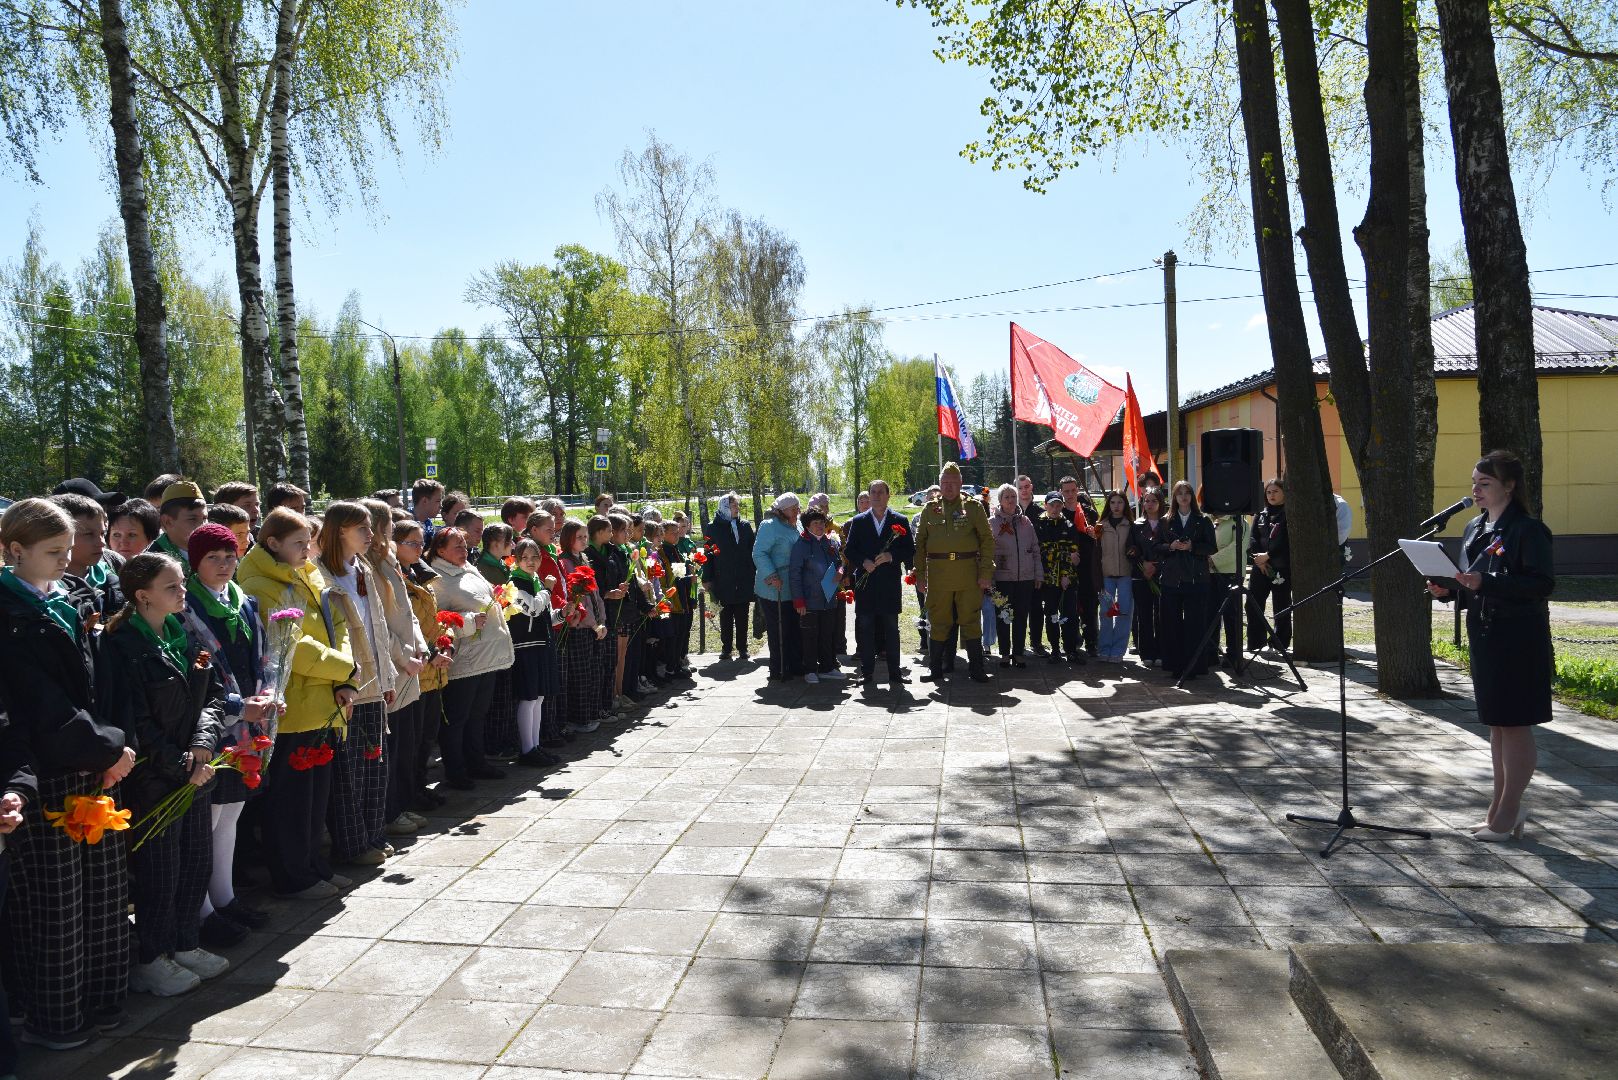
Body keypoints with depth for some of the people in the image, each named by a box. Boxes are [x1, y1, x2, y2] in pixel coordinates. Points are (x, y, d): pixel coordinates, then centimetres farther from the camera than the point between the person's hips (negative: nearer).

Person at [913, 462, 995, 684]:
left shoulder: (973, 507, 6)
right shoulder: (929, 509, 10)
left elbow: (987, 540, 3)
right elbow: (920, 543, 11)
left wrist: (985, 572, -5)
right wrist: (920, 574, 3)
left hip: (968, 573, -1)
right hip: (938, 573, 1)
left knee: (971, 621, 3)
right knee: (939, 621, 7)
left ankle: (976, 668, 11)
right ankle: (935, 668, 17)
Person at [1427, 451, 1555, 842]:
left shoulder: (1528, 529, -11)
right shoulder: (1474, 529, 13)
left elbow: (1543, 584, -19)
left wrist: (1485, 583, -28)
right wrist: (1449, 590, -1)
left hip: (1519, 640, -8)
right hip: (1484, 637, 8)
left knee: (1516, 725, 0)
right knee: (1497, 725, 14)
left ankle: (1508, 812, 9)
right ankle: (1503, 806, 24)